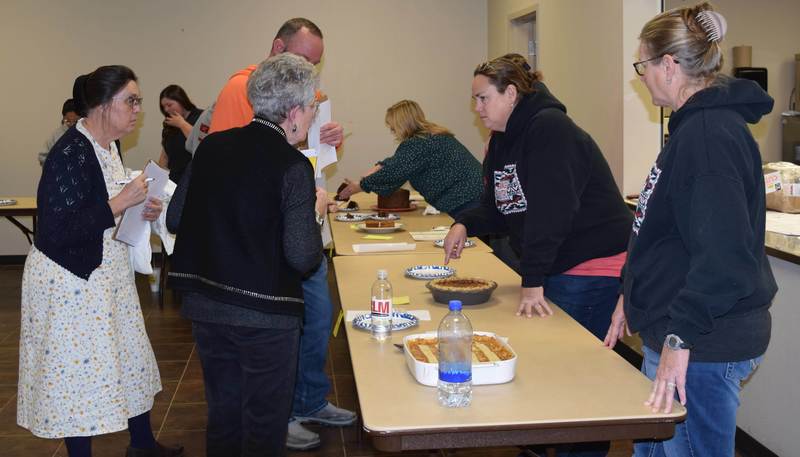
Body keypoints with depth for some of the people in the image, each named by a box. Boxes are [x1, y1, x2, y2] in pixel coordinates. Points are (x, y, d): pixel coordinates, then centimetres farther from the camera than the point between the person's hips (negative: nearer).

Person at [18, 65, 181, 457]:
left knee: (129, 358, 17)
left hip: (108, 275, 9)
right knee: (78, 369, 4)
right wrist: (121, 202, -24)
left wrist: (141, 211, 1)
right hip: (71, 281, -9)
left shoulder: (107, 147, 6)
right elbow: (56, 231, -26)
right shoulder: (70, 154, -22)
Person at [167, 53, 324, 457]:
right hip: (265, 316, -6)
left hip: (205, 306, 6)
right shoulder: (292, 166, -16)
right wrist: (315, 212, -1)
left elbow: (175, 217, 7)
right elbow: (302, 257, -18)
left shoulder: (211, 147, 0)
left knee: (222, 417, 22)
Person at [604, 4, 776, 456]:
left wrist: (680, 337, -28)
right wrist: (633, 297, 23)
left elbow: (724, 252, -29)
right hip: (679, 333, 10)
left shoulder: (710, 133, -21)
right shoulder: (698, 124, 13)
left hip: (705, 345, -10)